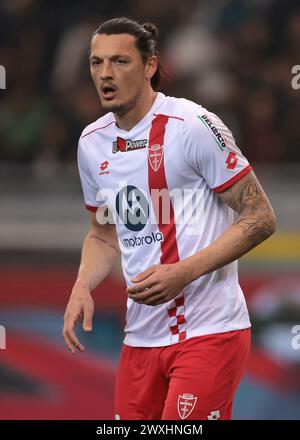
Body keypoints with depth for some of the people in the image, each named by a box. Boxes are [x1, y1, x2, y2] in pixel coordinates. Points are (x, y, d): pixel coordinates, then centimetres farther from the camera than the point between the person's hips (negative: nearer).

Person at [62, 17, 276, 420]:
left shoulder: (193, 125, -11)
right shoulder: (92, 142, 10)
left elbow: (260, 217, -10)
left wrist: (184, 273, -20)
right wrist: (82, 288, 2)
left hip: (209, 330, -6)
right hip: (141, 337, 6)